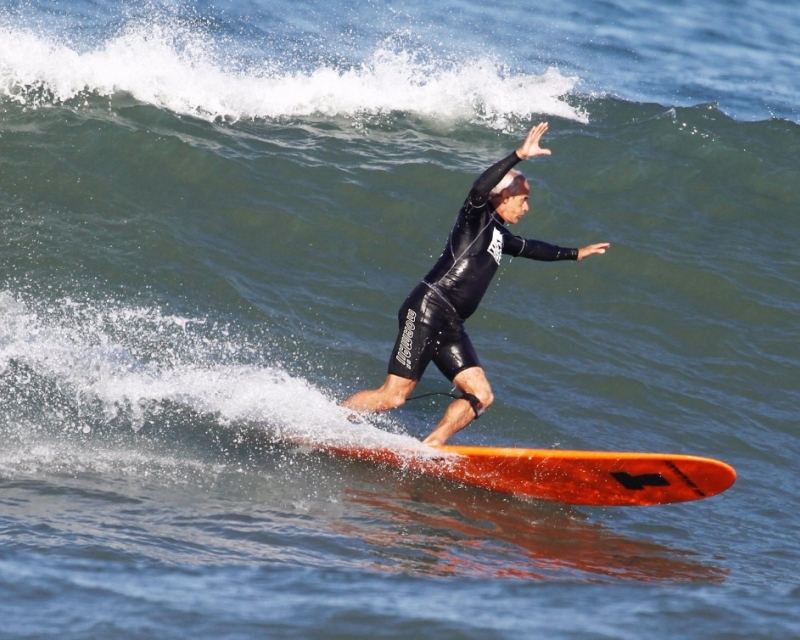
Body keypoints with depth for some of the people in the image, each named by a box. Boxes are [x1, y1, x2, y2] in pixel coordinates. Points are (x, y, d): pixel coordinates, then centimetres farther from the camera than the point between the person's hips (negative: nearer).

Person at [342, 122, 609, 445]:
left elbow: (531, 248, 42)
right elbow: (481, 187, -24)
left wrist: (575, 253, 49)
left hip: (450, 326, 9)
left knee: (481, 396, -1)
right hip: (426, 311, -9)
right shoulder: (477, 216, -1)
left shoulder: (499, 235, 24)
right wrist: (519, 155, -28)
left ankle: (429, 448, 0)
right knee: (393, 396, -14)